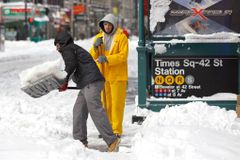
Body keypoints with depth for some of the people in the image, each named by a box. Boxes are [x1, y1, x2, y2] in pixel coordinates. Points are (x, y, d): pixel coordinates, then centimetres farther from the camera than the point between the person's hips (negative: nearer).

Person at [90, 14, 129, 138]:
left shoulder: (121, 37, -5)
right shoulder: (99, 37, 10)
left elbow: (123, 55, -17)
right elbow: (92, 56, 5)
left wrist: (107, 58, -27)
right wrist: (95, 46, -16)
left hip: (117, 76, -5)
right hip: (103, 75, 5)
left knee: (117, 103, -3)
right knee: (105, 103, 9)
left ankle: (117, 130, 0)